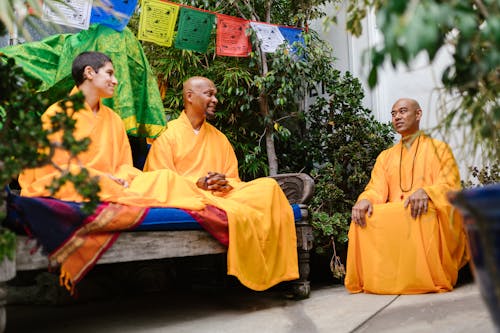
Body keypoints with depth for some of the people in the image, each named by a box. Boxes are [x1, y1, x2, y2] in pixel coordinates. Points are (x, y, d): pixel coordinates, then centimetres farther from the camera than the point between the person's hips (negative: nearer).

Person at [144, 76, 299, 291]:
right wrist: (196, 183, -16)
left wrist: (224, 183, -7)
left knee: (268, 186, -23)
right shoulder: (167, 133, 9)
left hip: (222, 195, 5)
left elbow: (234, 179, 19)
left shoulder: (219, 138, 24)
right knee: (237, 213, -37)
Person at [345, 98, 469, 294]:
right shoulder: (385, 156, 23)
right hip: (393, 214, 3)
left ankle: (429, 278, -22)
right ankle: (379, 278, -20)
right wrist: (366, 199, -16)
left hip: (430, 212, -3)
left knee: (422, 214, -38)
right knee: (364, 215, -27)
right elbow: (376, 189, 10)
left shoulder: (438, 148, 12)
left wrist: (426, 192, -27)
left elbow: (450, 185, -3)